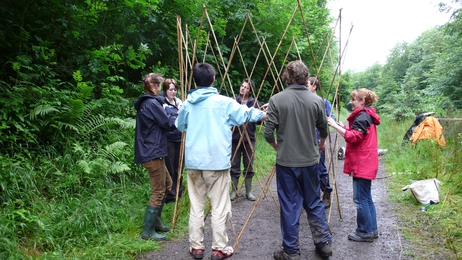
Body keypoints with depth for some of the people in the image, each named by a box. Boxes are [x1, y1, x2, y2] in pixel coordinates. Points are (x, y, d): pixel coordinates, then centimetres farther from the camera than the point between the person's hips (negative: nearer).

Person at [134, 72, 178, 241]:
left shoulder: (146, 103, 15)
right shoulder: (152, 104, -16)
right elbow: (168, 124, -14)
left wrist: (173, 116, 7)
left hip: (152, 152, 11)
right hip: (153, 153, -11)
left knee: (167, 184, 20)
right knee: (158, 191, -3)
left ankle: (155, 221, 29)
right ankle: (148, 231, 5)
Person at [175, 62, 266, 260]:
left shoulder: (188, 103, 6)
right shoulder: (223, 102, -7)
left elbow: (180, 126, 20)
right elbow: (244, 114, -1)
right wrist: (263, 114, 18)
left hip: (193, 161, 4)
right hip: (217, 161, -4)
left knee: (196, 206, 12)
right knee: (219, 207, 5)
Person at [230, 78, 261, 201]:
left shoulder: (254, 102, 3)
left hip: (249, 139, 0)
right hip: (235, 138, 0)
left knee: (249, 166, 8)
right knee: (234, 166, 6)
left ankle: (249, 191, 21)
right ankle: (234, 191, 20)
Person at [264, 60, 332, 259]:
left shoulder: (277, 99, -11)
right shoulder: (316, 100, -2)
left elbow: (268, 133, -11)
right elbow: (324, 129, 12)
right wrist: (321, 144, 33)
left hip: (286, 161, -2)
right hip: (310, 161, 3)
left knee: (289, 207, 7)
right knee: (314, 203, 18)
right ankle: (324, 243, 27)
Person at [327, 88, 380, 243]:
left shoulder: (362, 117, -15)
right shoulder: (367, 116, 17)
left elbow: (354, 137, -23)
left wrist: (336, 126, -22)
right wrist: (344, 127, 11)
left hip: (362, 164, -11)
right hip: (366, 163, 11)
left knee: (360, 198, -3)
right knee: (366, 197, 16)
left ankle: (365, 232, 6)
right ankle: (372, 230, 24)